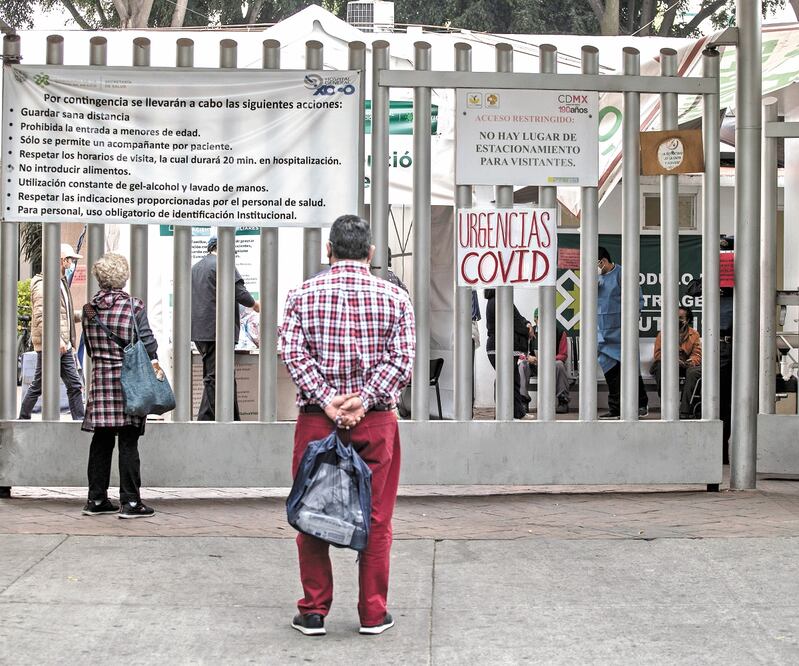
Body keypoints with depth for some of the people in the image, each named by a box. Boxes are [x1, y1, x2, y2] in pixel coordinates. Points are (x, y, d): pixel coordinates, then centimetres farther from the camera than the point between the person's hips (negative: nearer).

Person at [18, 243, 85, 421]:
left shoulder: (62, 282, 16)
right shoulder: (43, 284, -14)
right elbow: (41, 317, -22)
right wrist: (57, 339, -28)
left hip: (64, 346, 9)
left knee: (75, 385, 4)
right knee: (38, 386, 3)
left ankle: (79, 420, 6)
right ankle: (23, 418, 18)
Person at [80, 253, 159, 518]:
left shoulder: (90, 308, 5)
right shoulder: (133, 305, -7)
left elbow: (89, 347, 11)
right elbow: (147, 340, -7)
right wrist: (153, 361, 7)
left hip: (100, 377, 4)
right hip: (129, 378, -4)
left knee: (101, 440, 10)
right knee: (128, 442, -1)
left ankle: (96, 499, 15)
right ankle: (130, 501, -1)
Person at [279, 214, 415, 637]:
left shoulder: (303, 294, 3)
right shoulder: (394, 296, 3)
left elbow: (292, 350, -8)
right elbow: (401, 358, -8)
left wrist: (326, 400, -12)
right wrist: (364, 400, -13)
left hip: (317, 419, 0)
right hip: (376, 423, 0)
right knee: (376, 520, 8)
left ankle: (313, 613, 14)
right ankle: (373, 614, 13)